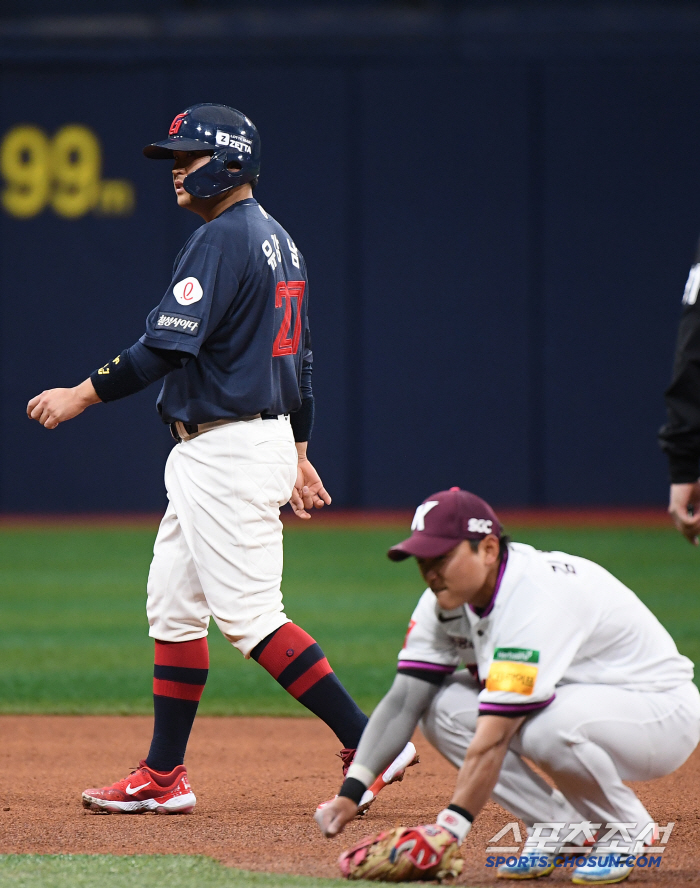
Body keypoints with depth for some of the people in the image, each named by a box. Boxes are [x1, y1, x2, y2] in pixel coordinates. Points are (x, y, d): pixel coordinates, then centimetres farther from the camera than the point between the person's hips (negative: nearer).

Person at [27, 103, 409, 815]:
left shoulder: (222, 239, -15)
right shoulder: (277, 239, 16)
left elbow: (169, 345, -23)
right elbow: (299, 358, 20)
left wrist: (82, 395, -16)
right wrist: (299, 455, 24)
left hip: (229, 453, -10)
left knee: (249, 616, -10)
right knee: (173, 608, 12)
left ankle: (367, 742, -10)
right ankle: (163, 775, 14)